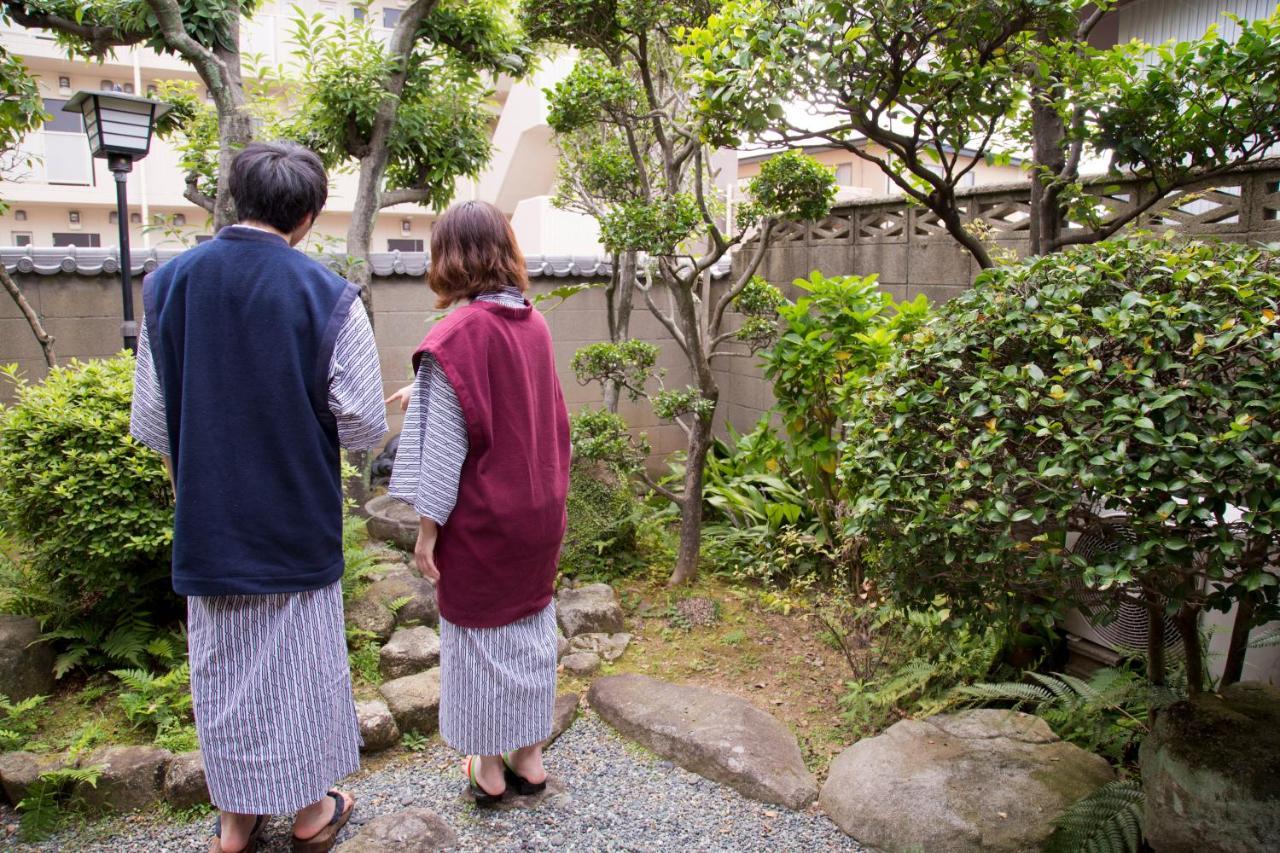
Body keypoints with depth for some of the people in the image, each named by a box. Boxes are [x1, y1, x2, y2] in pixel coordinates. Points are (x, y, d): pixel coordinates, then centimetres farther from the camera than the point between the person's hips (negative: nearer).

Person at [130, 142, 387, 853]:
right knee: (299, 662, 14)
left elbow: (149, 421, 0)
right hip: (299, 524, -2)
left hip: (208, 522, 3)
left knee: (222, 668, 17)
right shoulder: (327, 295, -15)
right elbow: (364, 427, -14)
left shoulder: (167, 283, -5)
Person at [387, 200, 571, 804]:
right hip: (539, 509, 6)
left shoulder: (458, 335, -19)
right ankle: (530, 758, 32)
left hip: (480, 519, -6)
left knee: (478, 635, 12)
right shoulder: (534, 325, 1)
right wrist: (424, 393, 28)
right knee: (530, 628, 18)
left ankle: (488, 770, 27)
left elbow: (443, 443, -19)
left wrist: (426, 530, -10)